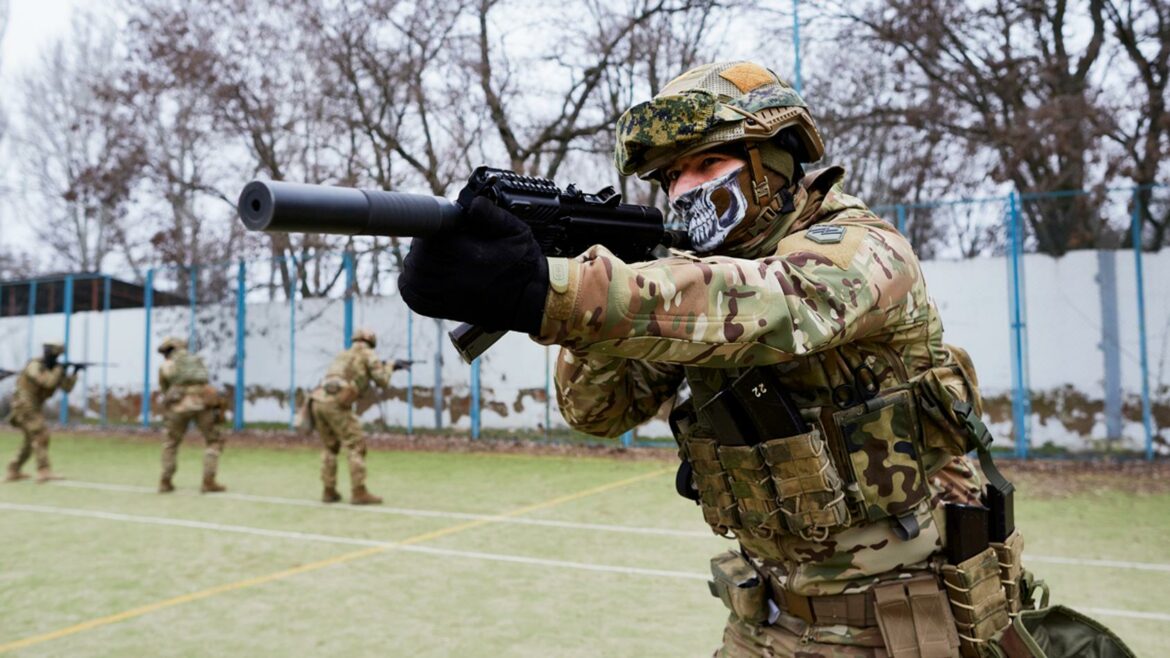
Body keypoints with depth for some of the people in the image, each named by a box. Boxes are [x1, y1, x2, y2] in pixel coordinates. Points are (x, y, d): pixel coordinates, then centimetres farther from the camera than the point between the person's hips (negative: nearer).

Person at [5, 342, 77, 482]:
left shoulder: (53, 368, 9)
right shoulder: (35, 366, -16)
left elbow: (66, 387, 4)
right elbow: (48, 382, -31)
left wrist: (74, 373, -9)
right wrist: (59, 368, -19)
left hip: (35, 407, 10)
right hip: (25, 406, -10)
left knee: (31, 440, 16)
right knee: (41, 436, -19)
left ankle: (13, 472, 26)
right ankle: (44, 472, -24)